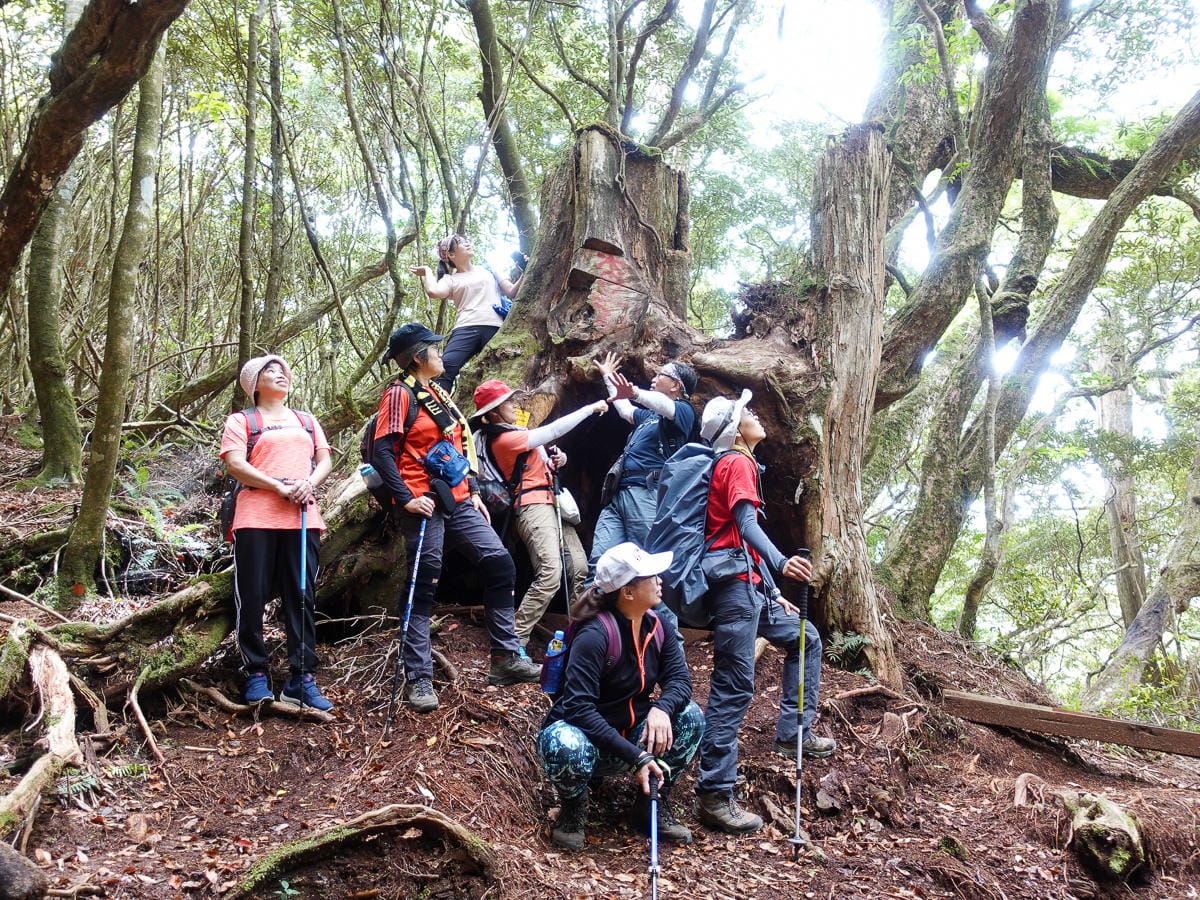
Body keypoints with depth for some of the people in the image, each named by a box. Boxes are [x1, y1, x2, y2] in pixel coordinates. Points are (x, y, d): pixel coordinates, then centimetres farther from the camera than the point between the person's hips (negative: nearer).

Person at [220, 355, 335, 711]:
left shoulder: (307, 421, 24)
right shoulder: (242, 420, 10)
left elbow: (325, 461, 16)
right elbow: (235, 464, -4)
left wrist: (309, 483, -7)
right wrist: (280, 487, -14)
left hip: (303, 518, 3)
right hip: (256, 519, -3)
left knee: (302, 598, 0)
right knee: (252, 598, -3)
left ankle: (302, 678, 3)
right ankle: (256, 674, 8)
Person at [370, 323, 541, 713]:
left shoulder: (439, 393, 19)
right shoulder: (401, 393, -6)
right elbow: (382, 452, -13)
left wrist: (473, 491, 16)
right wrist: (406, 498, -21)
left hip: (458, 502, 8)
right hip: (425, 504, -8)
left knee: (500, 565, 2)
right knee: (423, 588, -4)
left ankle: (505, 659, 10)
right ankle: (418, 680, 2)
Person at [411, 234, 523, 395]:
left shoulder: (488, 270, 27)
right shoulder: (450, 279, 18)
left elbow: (511, 293, 23)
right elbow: (433, 291, -3)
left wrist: (524, 273, 11)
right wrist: (427, 271, 14)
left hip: (495, 328, 2)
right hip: (466, 328, -2)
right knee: (444, 369, -25)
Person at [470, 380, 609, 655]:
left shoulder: (514, 433, 19)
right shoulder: (503, 439, -11)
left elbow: (547, 460, 26)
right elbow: (553, 430, -15)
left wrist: (558, 459, 1)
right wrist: (591, 408, -9)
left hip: (552, 503, 10)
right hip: (533, 505, -10)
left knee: (580, 568, 2)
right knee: (550, 574, -23)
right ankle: (515, 643, -20)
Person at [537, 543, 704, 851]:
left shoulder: (658, 627, -3)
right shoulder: (594, 634, -26)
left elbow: (679, 678, -7)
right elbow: (578, 707, -32)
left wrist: (661, 708, -32)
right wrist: (634, 757, -36)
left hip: (629, 733, 6)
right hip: (579, 733, -6)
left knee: (690, 716, -15)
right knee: (568, 749, -40)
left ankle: (654, 806, 3)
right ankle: (573, 809, -4)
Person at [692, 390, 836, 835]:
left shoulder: (735, 464, 23)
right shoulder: (737, 463, -7)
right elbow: (747, 524, -24)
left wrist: (774, 593, 23)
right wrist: (780, 563, -40)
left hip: (750, 589, 10)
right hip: (734, 586, -10)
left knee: (804, 639, 20)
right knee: (734, 689, -11)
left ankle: (792, 733, 20)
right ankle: (714, 796, -10)